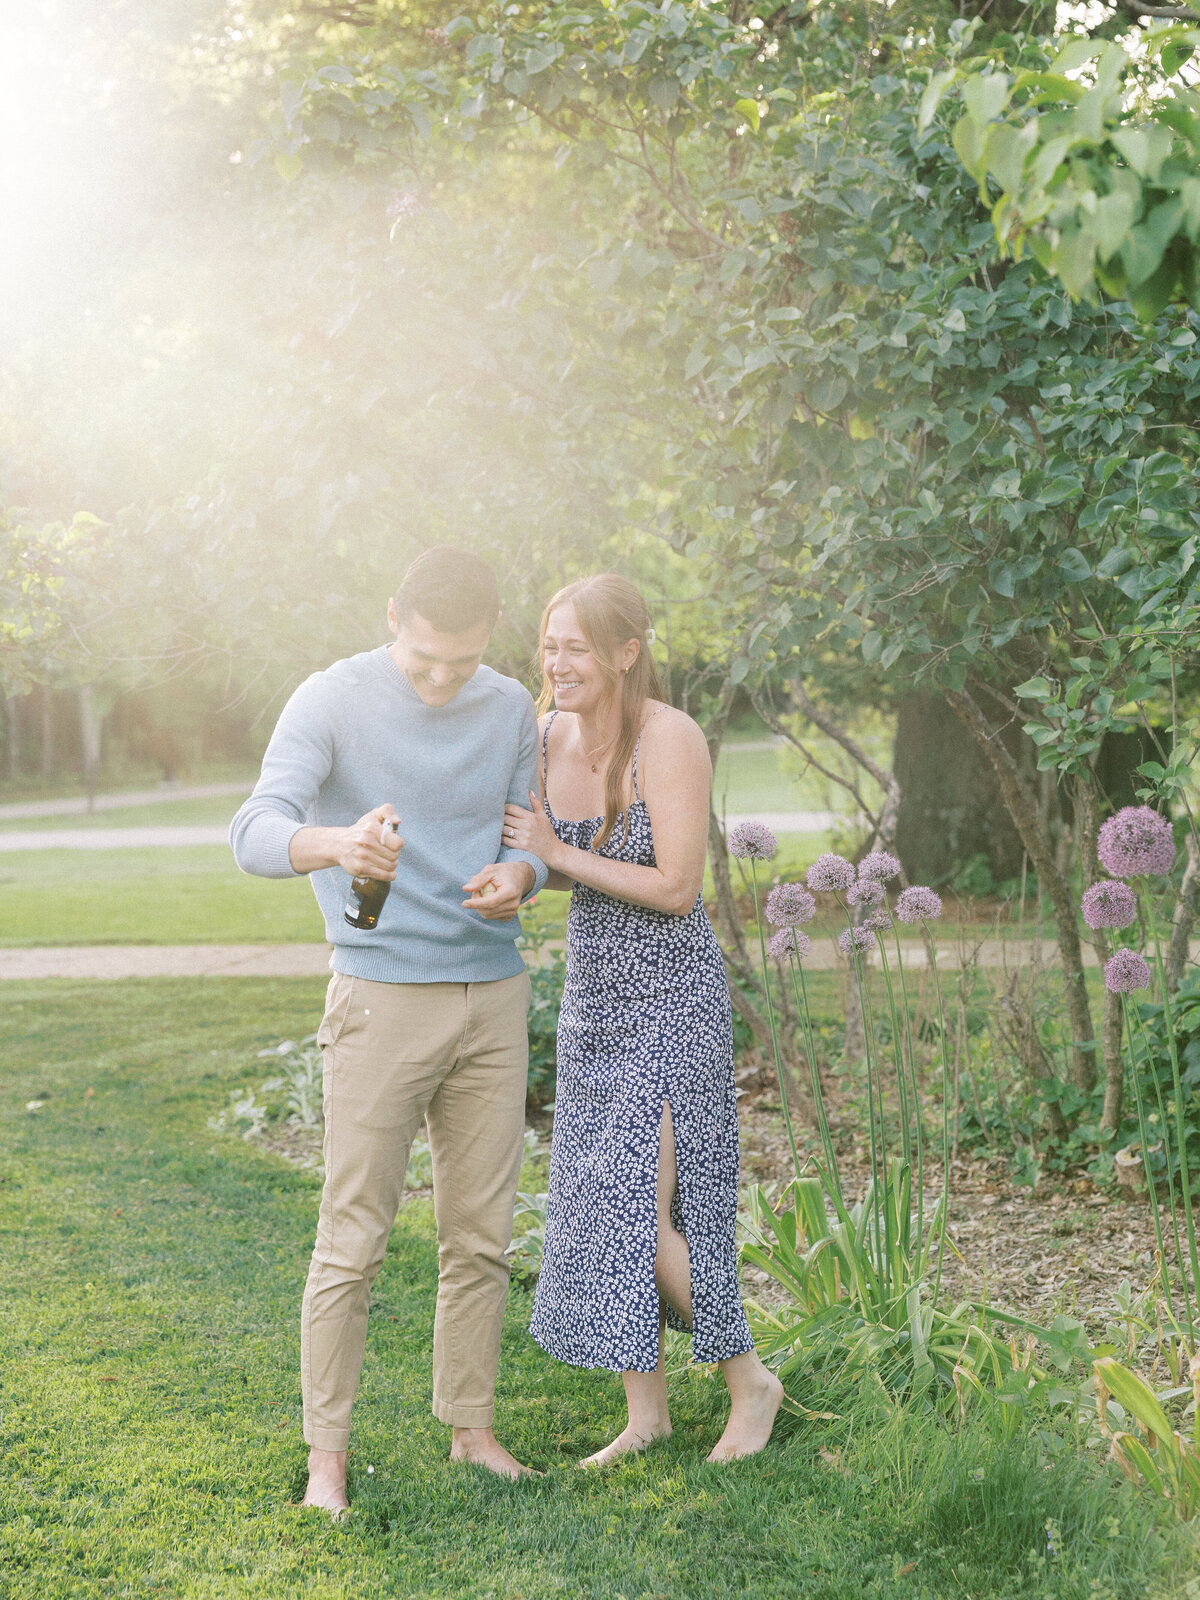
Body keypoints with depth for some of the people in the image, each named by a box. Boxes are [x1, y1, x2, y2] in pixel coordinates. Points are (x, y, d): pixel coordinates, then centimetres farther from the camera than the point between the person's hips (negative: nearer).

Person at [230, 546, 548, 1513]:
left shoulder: (513, 710, 5)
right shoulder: (330, 702, -9)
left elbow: (530, 840, 10)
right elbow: (256, 836, -20)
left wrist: (516, 877, -15)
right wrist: (336, 843, -43)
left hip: (494, 999, 4)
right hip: (382, 1001, -4)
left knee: (482, 1236, 9)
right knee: (353, 1241, -2)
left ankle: (472, 1426, 22)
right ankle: (328, 1450, 9)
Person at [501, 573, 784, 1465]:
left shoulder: (670, 739, -19)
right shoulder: (554, 734, 1)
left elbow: (678, 889, -21)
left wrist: (556, 852, -18)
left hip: (672, 999, -7)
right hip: (596, 993, 7)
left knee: (646, 1215, -7)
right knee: (600, 1211, 10)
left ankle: (751, 1379, 15)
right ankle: (647, 1411, 23)